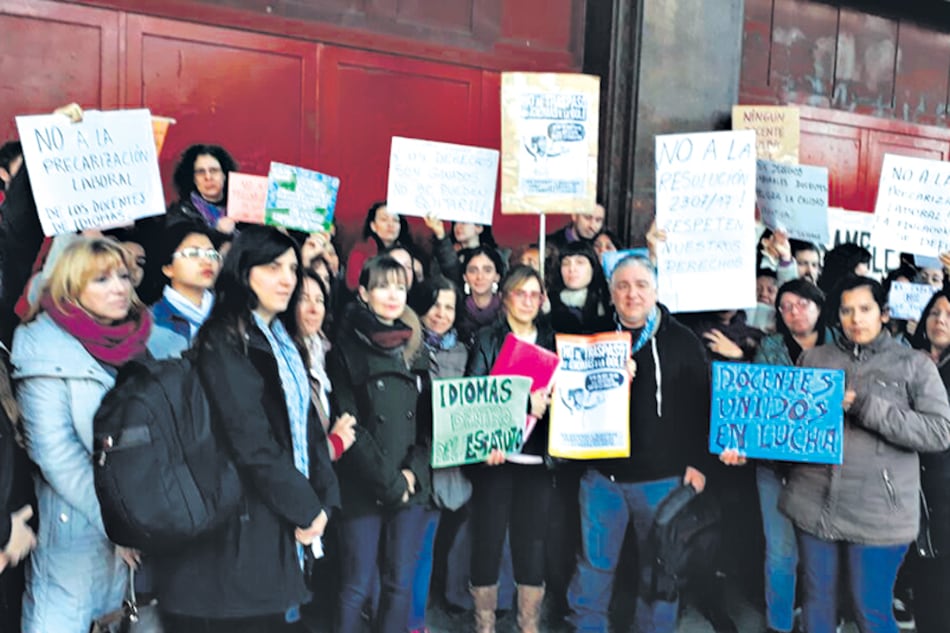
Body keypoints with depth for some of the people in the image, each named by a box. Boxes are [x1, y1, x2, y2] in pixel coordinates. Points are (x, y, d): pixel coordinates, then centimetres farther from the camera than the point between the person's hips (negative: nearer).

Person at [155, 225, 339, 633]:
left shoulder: (285, 341, 13)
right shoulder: (223, 341, -13)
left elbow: (307, 424, 11)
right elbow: (249, 441, -20)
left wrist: (322, 499, -1)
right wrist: (305, 508, -13)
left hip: (284, 519, 8)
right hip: (244, 525, -8)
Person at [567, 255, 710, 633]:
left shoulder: (682, 341, 1)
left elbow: (701, 405, 0)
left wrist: (697, 462, -5)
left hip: (663, 476, -1)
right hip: (602, 473, 2)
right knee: (593, 565, 9)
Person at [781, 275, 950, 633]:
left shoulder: (915, 365, 1)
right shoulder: (813, 358, 9)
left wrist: (863, 405, -16)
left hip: (878, 512, -3)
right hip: (814, 502, 3)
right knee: (816, 602, 15)